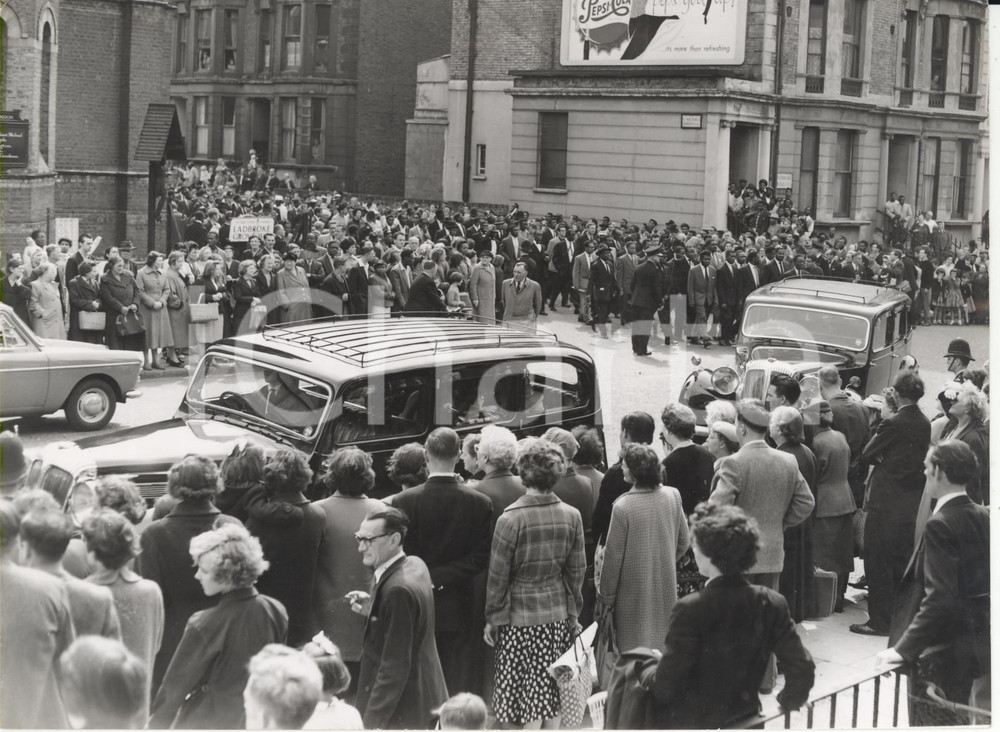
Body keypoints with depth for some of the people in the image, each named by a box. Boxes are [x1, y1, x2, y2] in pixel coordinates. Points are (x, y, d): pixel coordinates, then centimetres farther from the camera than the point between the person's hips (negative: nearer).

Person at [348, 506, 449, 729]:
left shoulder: (398, 589, -24)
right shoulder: (416, 565, 4)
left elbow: (395, 666, -24)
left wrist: (371, 723, -22)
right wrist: (372, 609, 3)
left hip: (404, 711, -10)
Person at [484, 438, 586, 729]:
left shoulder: (510, 519, -14)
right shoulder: (571, 516, -3)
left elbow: (498, 576, -8)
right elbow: (577, 571, 5)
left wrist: (492, 618, 4)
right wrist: (574, 614, 16)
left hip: (520, 617, -4)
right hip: (558, 616, 4)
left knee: (526, 695, 4)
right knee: (553, 695, 13)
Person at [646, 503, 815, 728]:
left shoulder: (691, 609, -26)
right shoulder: (772, 604, -12)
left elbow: (665, 685, -19)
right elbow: (803, 669, -8)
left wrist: (649, 677, 2)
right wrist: (788, 701, 11)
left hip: (689, 720, -5)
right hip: (742, 715, 5)